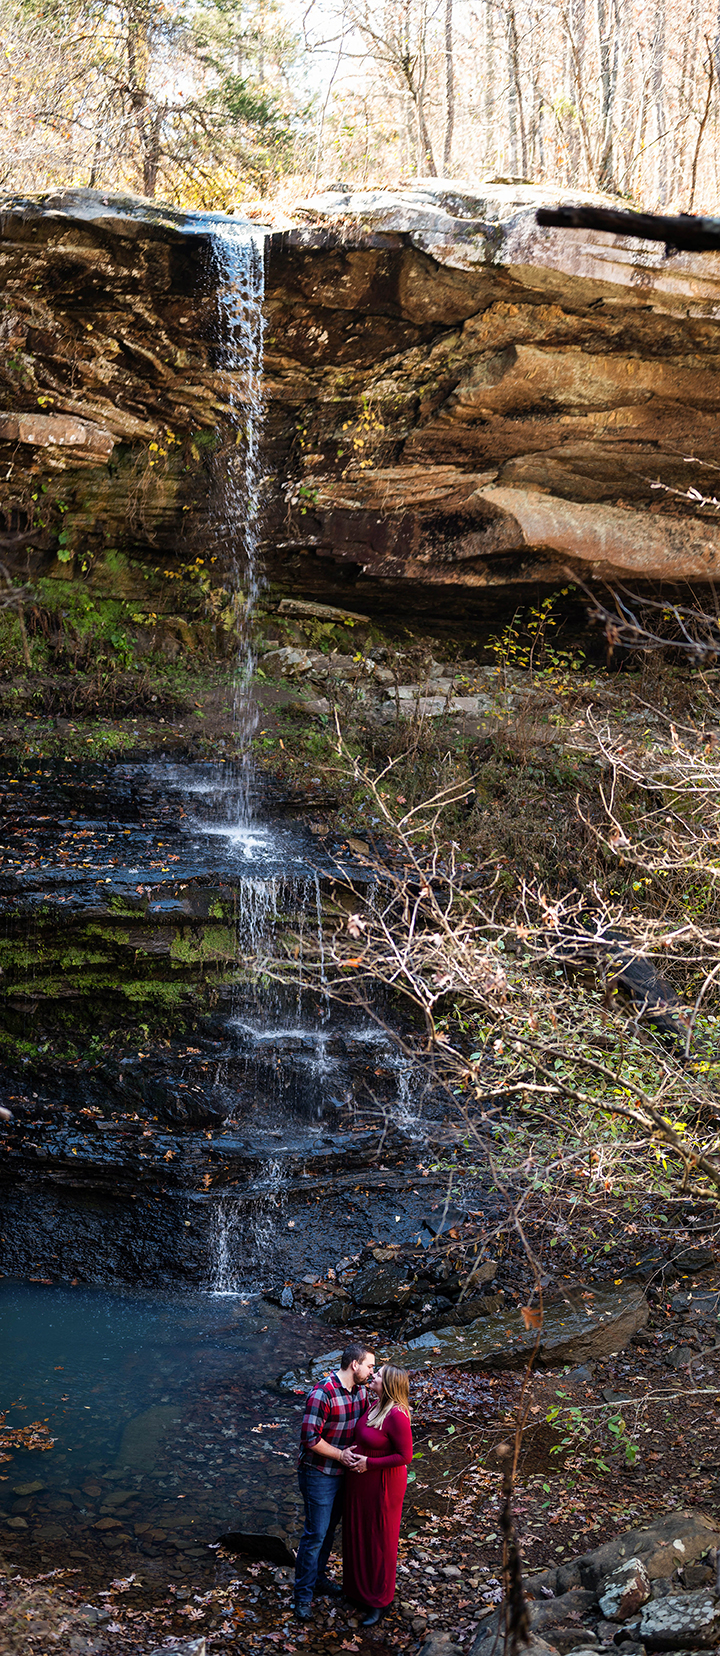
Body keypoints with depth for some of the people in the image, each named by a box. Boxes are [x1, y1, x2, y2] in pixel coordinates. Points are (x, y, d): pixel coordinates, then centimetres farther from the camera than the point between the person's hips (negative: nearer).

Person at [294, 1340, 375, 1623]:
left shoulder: (360, 1390, -2)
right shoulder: (322, 1394, -27)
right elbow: (310, 1438, -25)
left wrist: (358, 1455, -5)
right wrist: (341, 1455, -19)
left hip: (344, 1471, 8)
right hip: (319, 1474, -7)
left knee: (330, 1527, 20)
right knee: (316, 1533, -1)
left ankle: (318, 1578, 37)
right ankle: (303, 1595, 12)